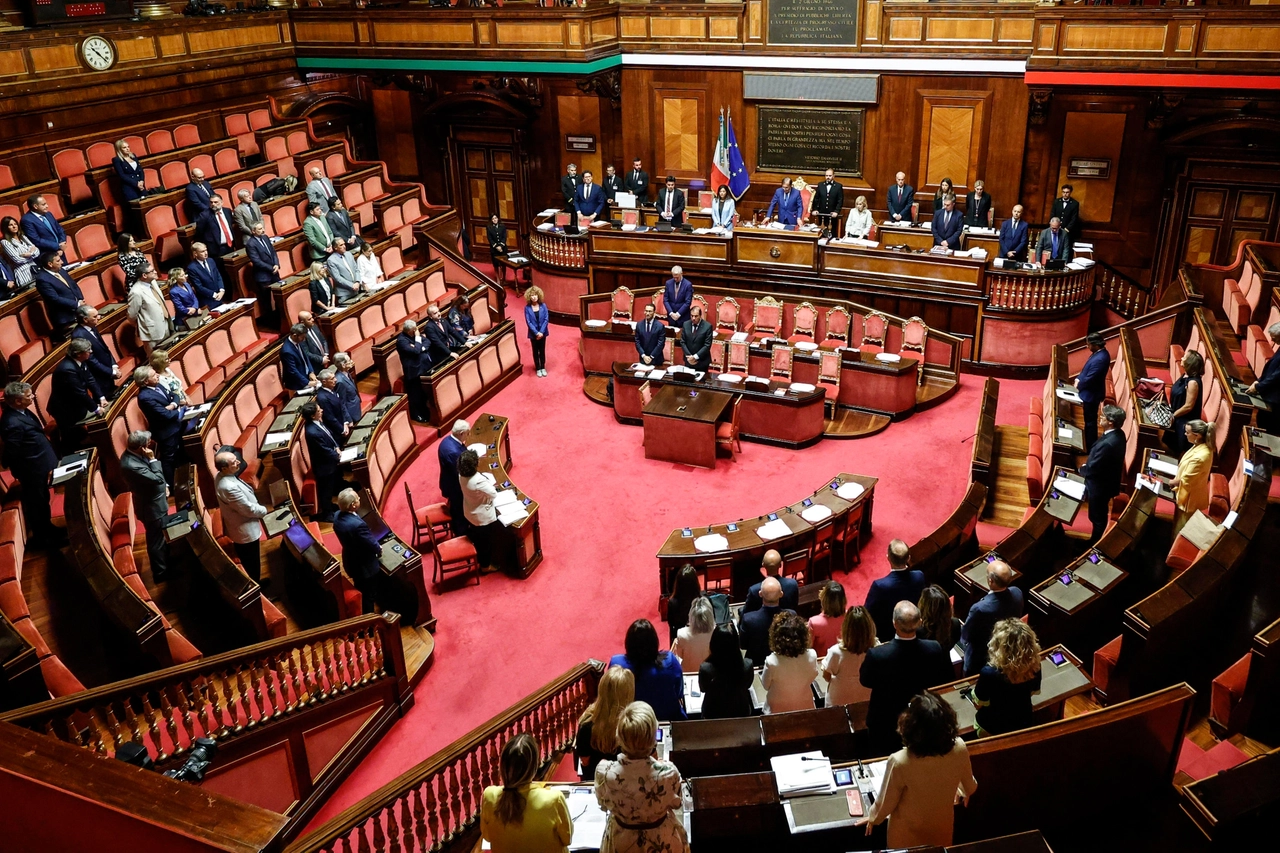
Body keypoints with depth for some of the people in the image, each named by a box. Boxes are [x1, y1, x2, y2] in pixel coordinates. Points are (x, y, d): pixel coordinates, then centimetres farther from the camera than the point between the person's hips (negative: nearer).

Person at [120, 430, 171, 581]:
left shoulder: (133, 454, -5)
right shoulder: (131, 465, -35)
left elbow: (154, 476, 10)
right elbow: (157, 478, -31)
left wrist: (164, 487, 3)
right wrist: (152, 459, -28)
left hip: (154, 503, 10)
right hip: (152, 508, -10)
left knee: (163, 537, 28)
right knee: (157, 542, 9)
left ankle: (166, 564, 48)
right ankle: (161, 573, 26)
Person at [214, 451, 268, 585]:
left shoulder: (222, 476, -7)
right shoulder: (229, 487, -38)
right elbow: (248, 509, -27)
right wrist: (265, 510, -10)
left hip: (238, 526, 9)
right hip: (245, 531, -9)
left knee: (247, 560, 30)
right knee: (252, 562, 16)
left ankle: (254, 581, 49)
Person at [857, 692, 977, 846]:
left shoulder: (900, 762, -38)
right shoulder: (959, 749, -27)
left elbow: (885, 803, -19)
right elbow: (970, 787, -5)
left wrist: (873, 818, 3)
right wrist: (963, 793, 19)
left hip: (908, 833, -3)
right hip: (942, 827, 3)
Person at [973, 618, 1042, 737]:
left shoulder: (989, 673, -36)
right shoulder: (1034, 666, -22)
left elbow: (979, 702, -19)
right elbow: (1035, 691, 0)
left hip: (993, 728, -4)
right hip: (1024, 723, 4)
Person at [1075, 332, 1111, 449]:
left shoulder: (1100, 359, -30)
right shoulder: (1100, 352, 3)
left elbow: (1090, 378, -25)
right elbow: (1086, 369, 12)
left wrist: (1078, 387, -9)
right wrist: (1078, 378, -2)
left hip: (1091, 394, -10)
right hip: (1091, 391, 10)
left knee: (1090, 421, 2)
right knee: (1090, 420, 21)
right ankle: (1091, 445, 35)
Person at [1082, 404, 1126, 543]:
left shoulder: (1107, 443, -36)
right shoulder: (1118, 435, -4)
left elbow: (1092, 468, -25)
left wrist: (1082, 469, -6)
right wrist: (1087, 466, 1)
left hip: (1099, 485, -9)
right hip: (1107, 482, 9)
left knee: (1097, 517, 12)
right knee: (1100, 515, 25)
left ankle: (1094, 543, 30)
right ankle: (1097, 540, 41)